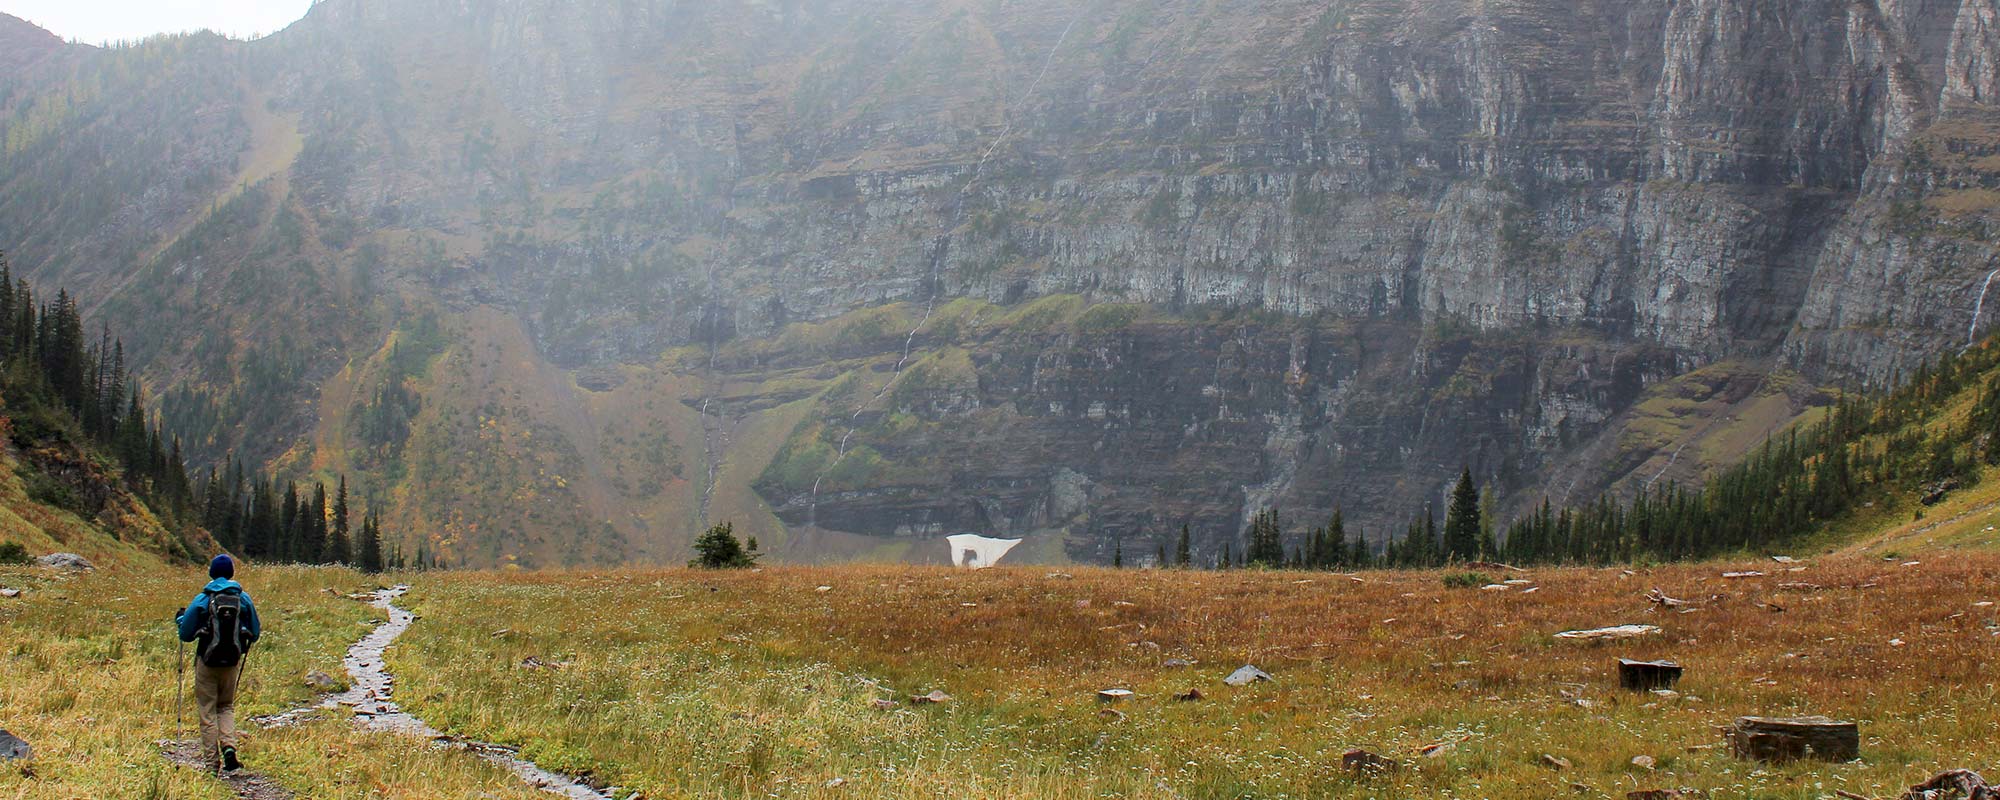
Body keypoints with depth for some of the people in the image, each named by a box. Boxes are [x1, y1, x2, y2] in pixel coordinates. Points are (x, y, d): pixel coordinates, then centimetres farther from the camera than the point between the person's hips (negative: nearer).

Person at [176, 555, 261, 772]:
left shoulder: (202, 600, -8)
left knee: (207, 709, 7)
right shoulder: (244, 599, -2)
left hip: (207, 661, -2)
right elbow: (255, 634, 5)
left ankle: (211, 758, 5)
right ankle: (229, 748, -5)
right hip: (232, 662, 2)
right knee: (226, 707, 17)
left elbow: (186, 635, -1)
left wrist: (180, 618, 19)